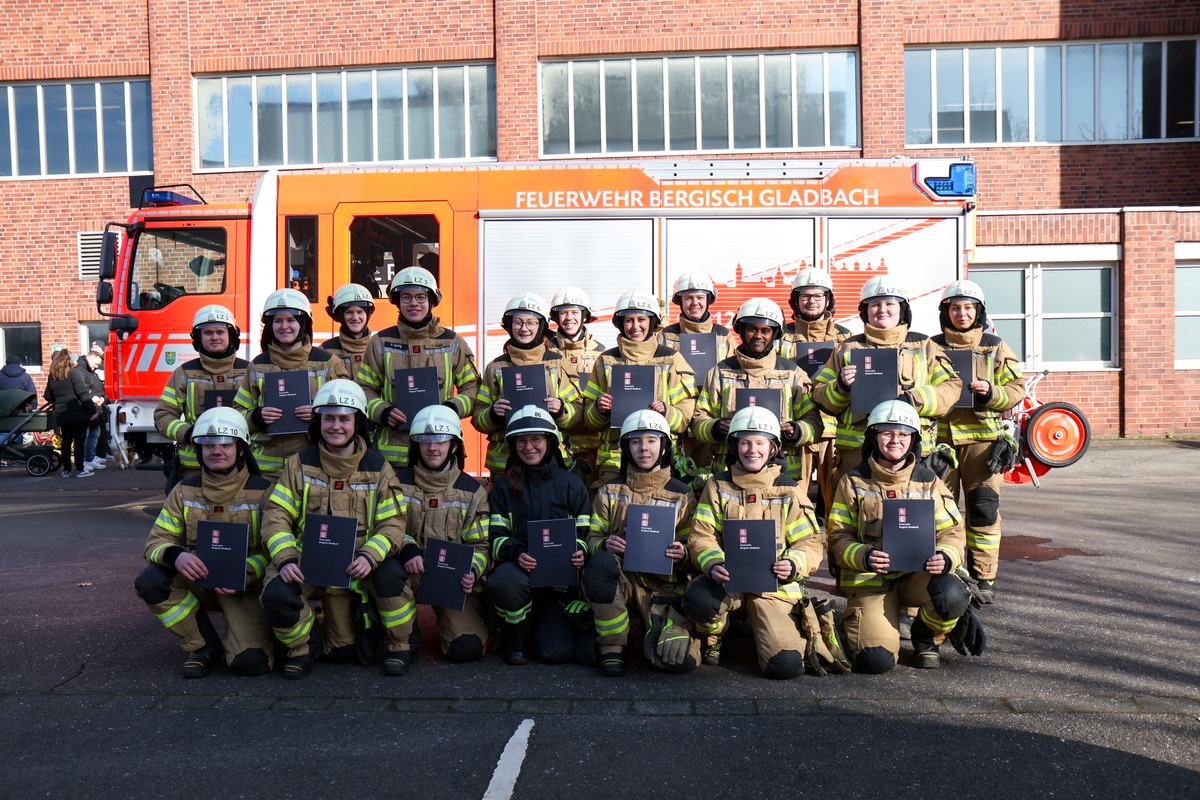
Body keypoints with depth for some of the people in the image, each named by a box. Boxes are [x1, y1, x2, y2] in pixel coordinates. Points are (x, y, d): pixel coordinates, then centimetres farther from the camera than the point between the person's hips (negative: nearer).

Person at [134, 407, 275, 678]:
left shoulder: (262, 491, -7)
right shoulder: (185, 491, 2)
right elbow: (157, 540, -1)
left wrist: (243, 573, -28)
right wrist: (176, 556, -26)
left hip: (245, 587, -4)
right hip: (198, 580, 4)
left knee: (250, 662, -26)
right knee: (149, 581, -26)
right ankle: (204, 645, -5)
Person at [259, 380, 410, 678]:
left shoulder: (377, 467, 2)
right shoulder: (299, 464, 3)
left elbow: (392, 523, -4)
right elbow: (276, 516, -2)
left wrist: (369, 556, -24)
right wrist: (285, 559, -20)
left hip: (356, 565, 0)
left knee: (391, 572, -30)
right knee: (276, 594, -30)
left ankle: (399, 645, -1)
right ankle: (303, 645, 5)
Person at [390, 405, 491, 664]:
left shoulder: (471, 490, 5)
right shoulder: (400, 483, 4)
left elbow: (480, 544, 3)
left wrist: (472, 571, -19)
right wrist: (406, 548, -25)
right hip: (412, 572, 0)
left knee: (468, 648, -17)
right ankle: (403, 641, -12)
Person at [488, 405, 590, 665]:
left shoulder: (572, 485, 9)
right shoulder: (503, 486, 8)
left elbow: (584, 533, 6)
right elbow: (497, 536, 1)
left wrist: (579, 552, -18)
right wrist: (516, 553, -21)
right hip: (517, 568, 0)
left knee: (556, 652, -18)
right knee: (507, 580, -38)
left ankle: (548, 625, 20)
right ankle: (514, 641, -7)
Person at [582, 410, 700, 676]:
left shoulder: (681, 495, 9)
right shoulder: (610, 491, 12)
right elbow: (592, 537, 9)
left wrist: (683, 555, -15)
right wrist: (604, 544, -15)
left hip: (664, 584, -1)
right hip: (621, 578, 1)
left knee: (681, 660, -24)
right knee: (600, 562, -37)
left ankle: (658, 629, 13)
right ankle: (612, 648, -17)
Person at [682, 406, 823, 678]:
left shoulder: (789, 491, 8)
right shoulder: (718, 486, 8)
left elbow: (810, 542, 3)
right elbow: (701, 536, 0)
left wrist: (793, 564, -20)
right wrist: (713, 564, -22)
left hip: (774, 584, 0)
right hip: (727, 580, 0)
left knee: (785, 665, -19)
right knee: (697, 599, -36)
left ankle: (761, 629, 18)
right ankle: (712, 636, 2)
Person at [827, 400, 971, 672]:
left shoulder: (929, 482, 8)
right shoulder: (854, 482, 1)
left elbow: (952, 531, 5)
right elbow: (838, 536, -2)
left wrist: (946, 557, -19)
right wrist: (864, 556, -23)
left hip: (919, 573, 2)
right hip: (870, 579, -2)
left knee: (952, 595, -33)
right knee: (876, 660, -22)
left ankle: (926, 638, 3)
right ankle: (864, 620, 17)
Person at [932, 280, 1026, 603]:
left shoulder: (996, 348, 9)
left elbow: (1016, 389, 7)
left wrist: (990, 392, -12)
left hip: (982, 436, -1)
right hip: (940, 437, 1)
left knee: (983, 509, -1)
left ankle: (983, 576, 8)